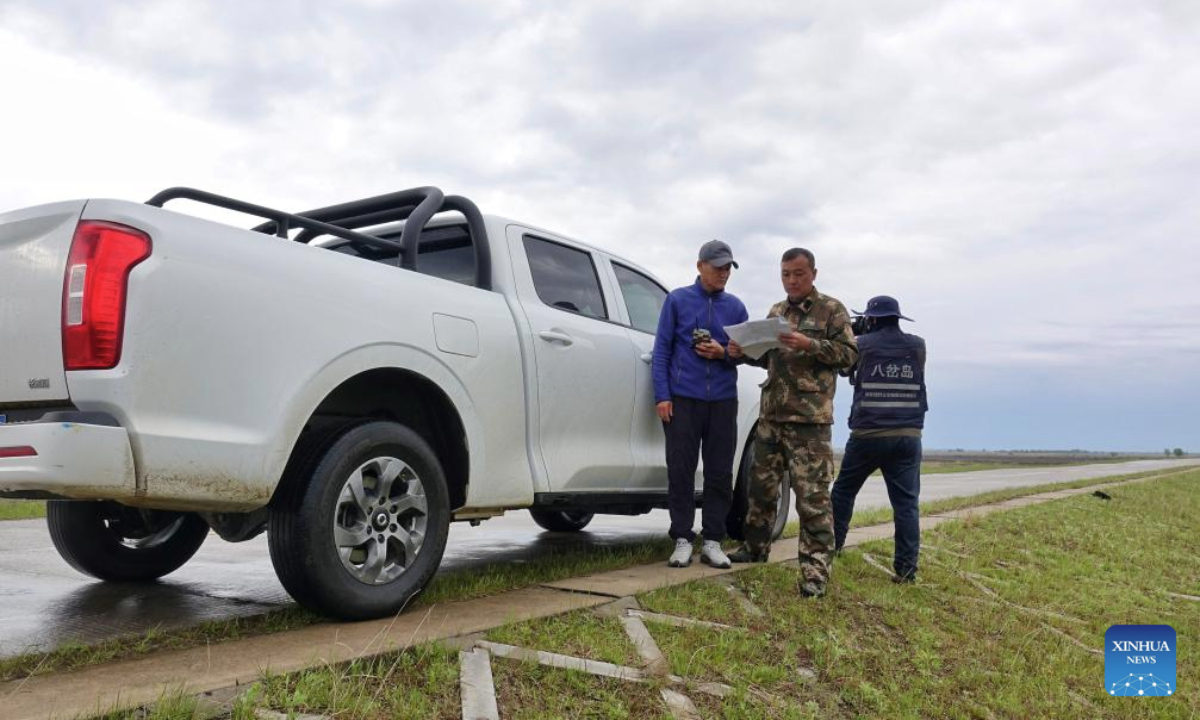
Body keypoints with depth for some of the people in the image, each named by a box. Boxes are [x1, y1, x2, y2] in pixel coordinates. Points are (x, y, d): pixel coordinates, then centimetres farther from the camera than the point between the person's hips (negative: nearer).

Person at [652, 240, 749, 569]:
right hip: (683, 399, -2)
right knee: (680, 471, 0)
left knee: (720, 473, 4)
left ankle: (712, 541, 14)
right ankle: (682, 540, 9)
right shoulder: (677, 300, 4)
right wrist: (662, 395, -7)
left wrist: (724, 353, -9)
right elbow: (661, 349, 1)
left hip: (723, 401, 2)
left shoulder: (736, 307, 10)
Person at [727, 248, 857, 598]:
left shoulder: (831, 310, 0)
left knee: (813, 496, -7)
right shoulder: (776, 312, 17)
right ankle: (755, 548, 31)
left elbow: (849, 353, -7)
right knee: (761, 486, 15)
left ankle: (815, 569, -3)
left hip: (810, 419, -6)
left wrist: (810, 345, -20)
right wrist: (746, 352, 3)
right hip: (771, 415, 6)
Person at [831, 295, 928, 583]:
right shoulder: (918, 346, 4)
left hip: (867, 434, -1)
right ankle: (906, 568, -4)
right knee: (906, 503, 1)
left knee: (843, 491, 16)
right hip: (907, 437, 2)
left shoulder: (862, 344, -3)